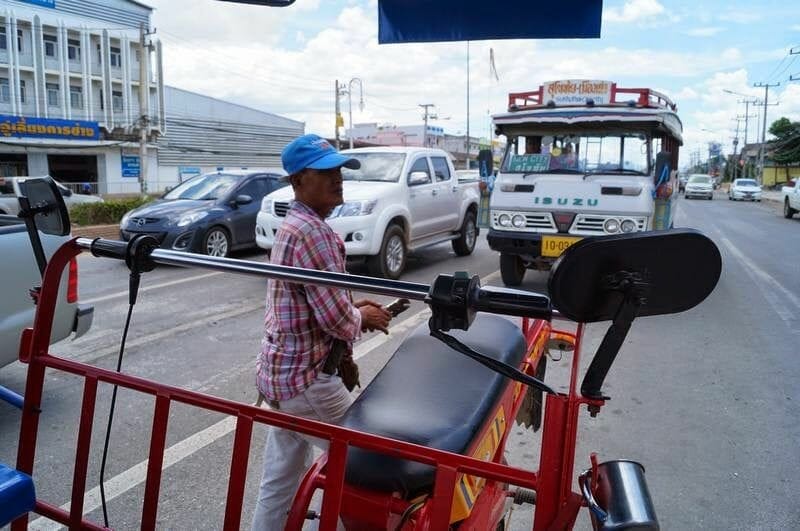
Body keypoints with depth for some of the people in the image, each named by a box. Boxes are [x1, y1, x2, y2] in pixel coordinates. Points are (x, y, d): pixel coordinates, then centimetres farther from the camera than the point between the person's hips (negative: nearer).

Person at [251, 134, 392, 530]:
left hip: (280, 370, 10)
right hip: (306, 377, -10)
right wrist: (361, 317, -3)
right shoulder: (312, 232, -20)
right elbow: (335, 319, -23)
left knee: (279, 478, 20)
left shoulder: (292, 225, 12)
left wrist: (352, 308, 7)